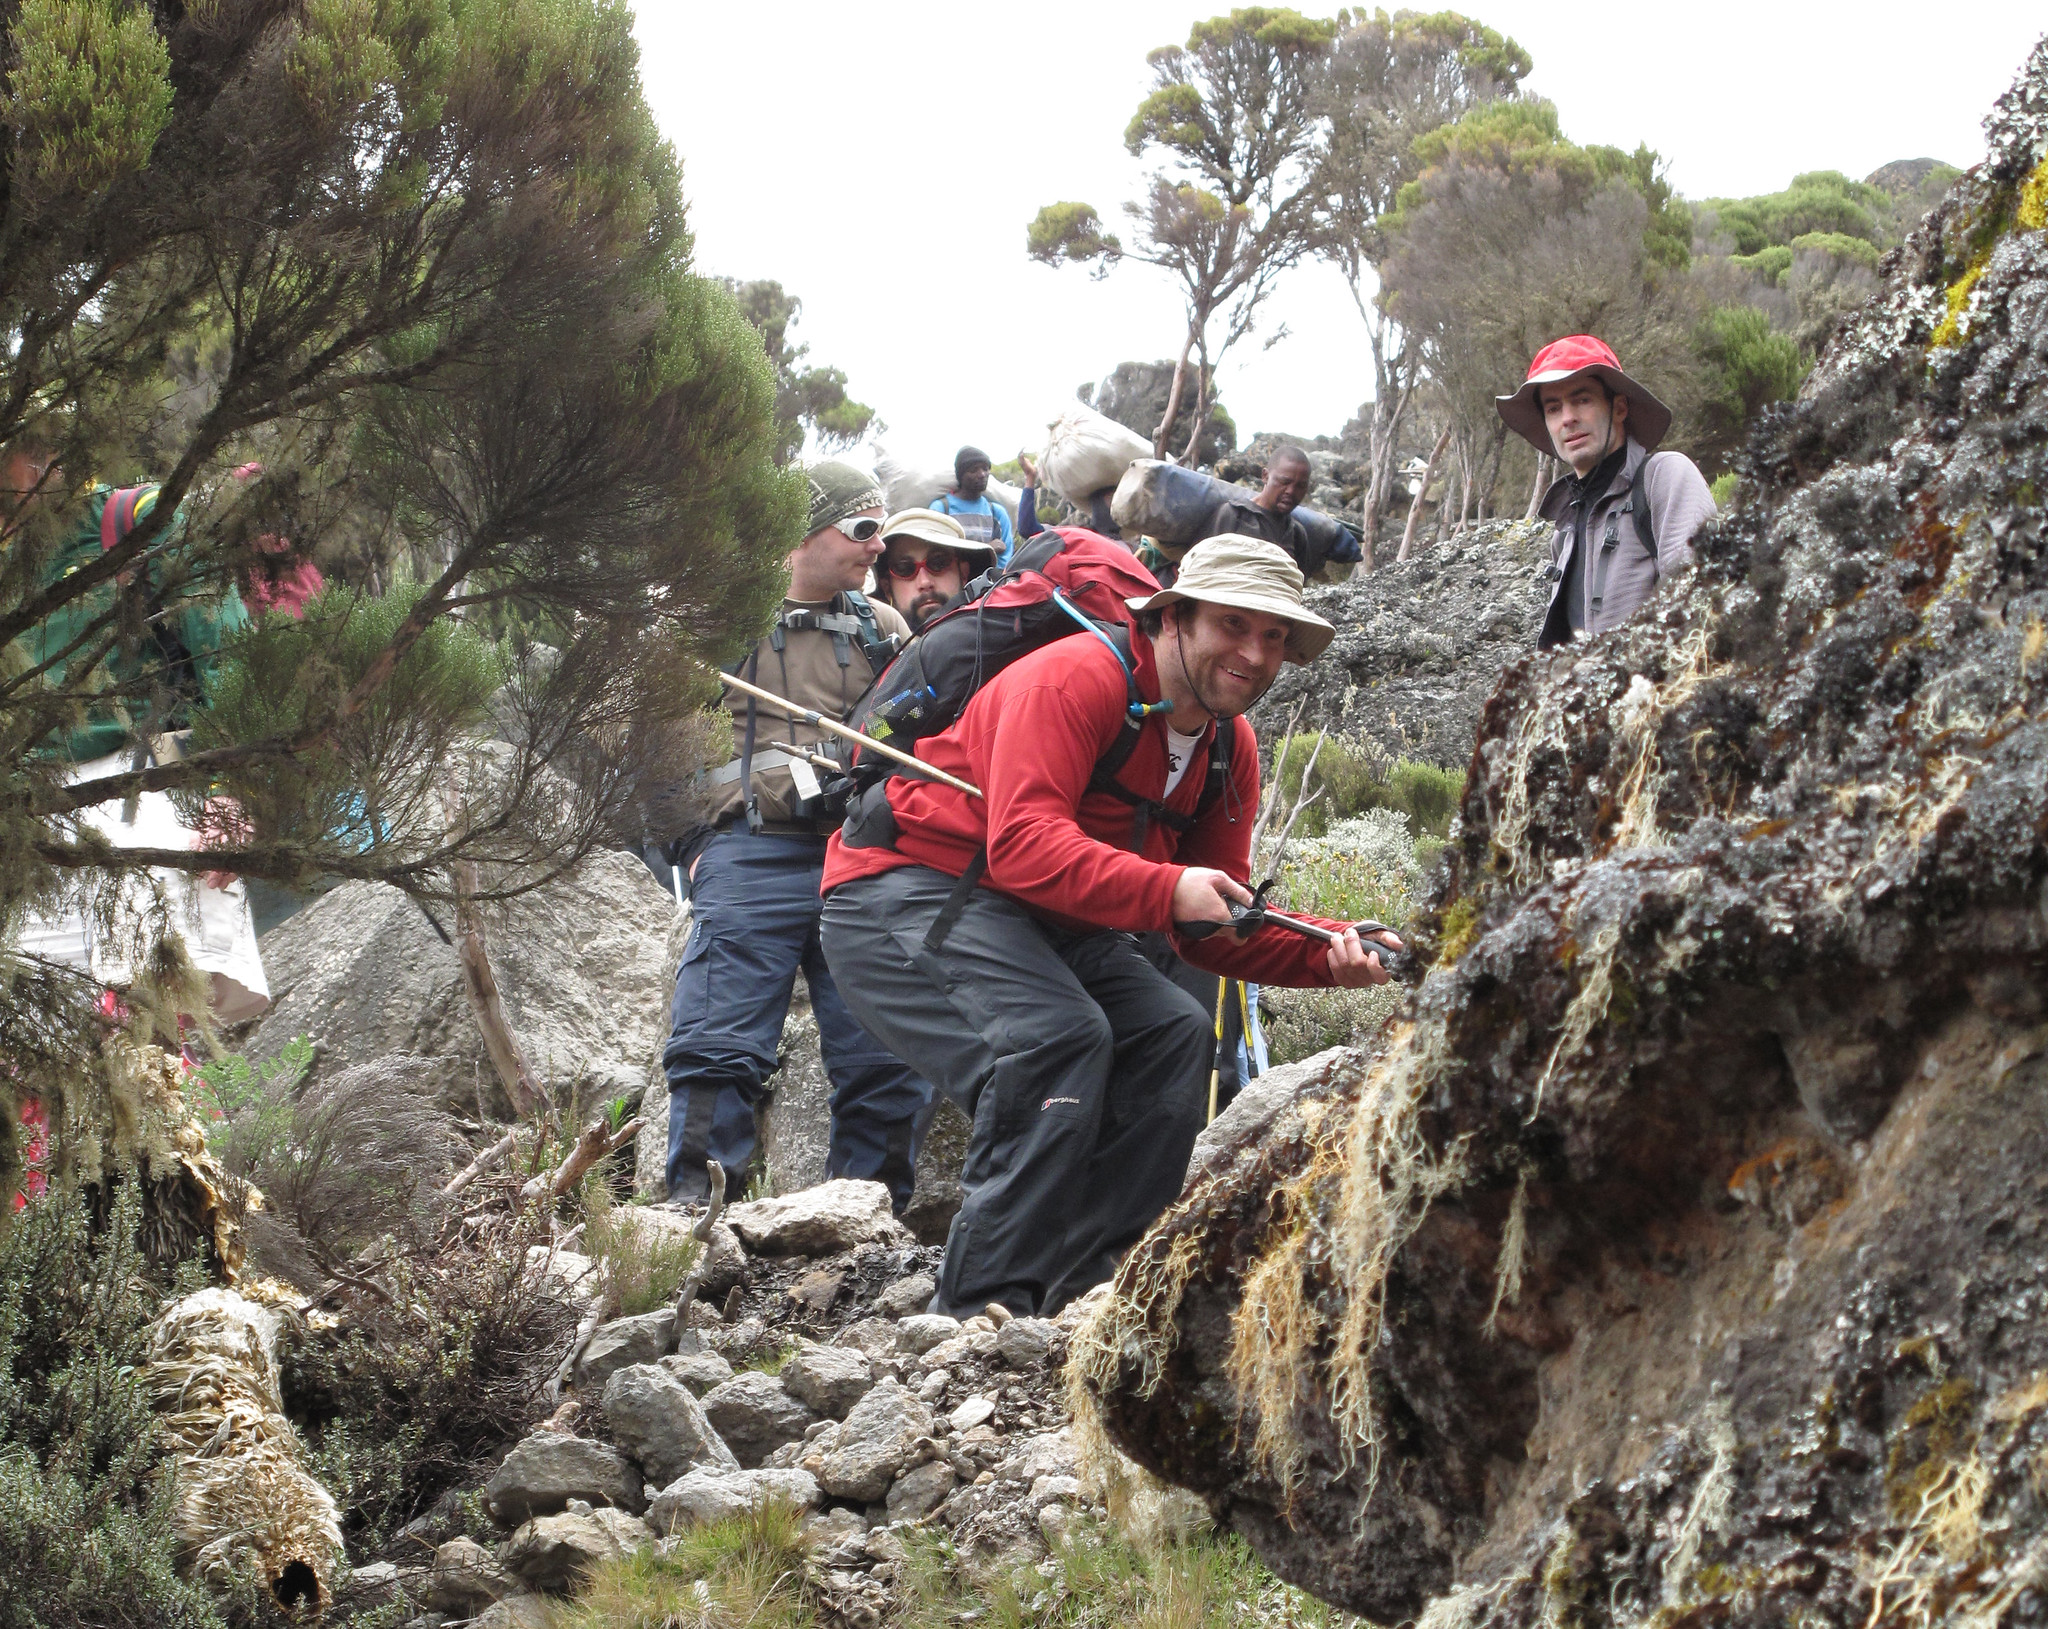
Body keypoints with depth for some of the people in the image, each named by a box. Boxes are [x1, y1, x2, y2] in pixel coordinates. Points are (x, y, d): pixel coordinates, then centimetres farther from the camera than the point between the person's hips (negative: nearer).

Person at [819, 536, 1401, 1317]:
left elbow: (1216, 929, 6)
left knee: (1176, 1033, -8)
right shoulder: (1076, 678, -21)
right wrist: (1167, 890, -41)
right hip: (904, 893, -9)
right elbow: (1022, 845, -33)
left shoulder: (1230, 747, 6)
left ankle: (1088, 1286, -9)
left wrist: (1330, 952, -12)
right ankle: (982, 1306, -28)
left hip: (1044, 927, 9)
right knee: (1060, 1036, -29)